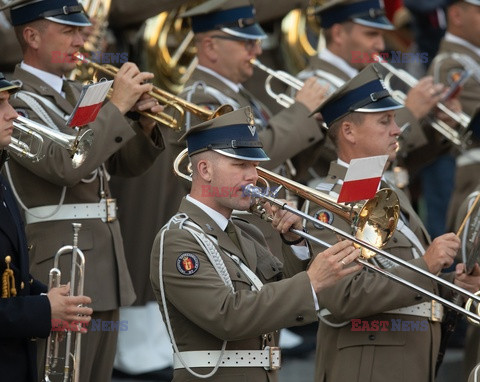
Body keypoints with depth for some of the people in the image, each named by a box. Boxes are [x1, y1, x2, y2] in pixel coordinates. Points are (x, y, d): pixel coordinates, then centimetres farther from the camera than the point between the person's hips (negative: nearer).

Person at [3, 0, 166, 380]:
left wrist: (144, 127, 0)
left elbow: (125, 164, 20)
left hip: (105, 262, 8)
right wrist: (116, 106, -20)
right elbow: (65, 164, -25)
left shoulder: (78, 95, 15)